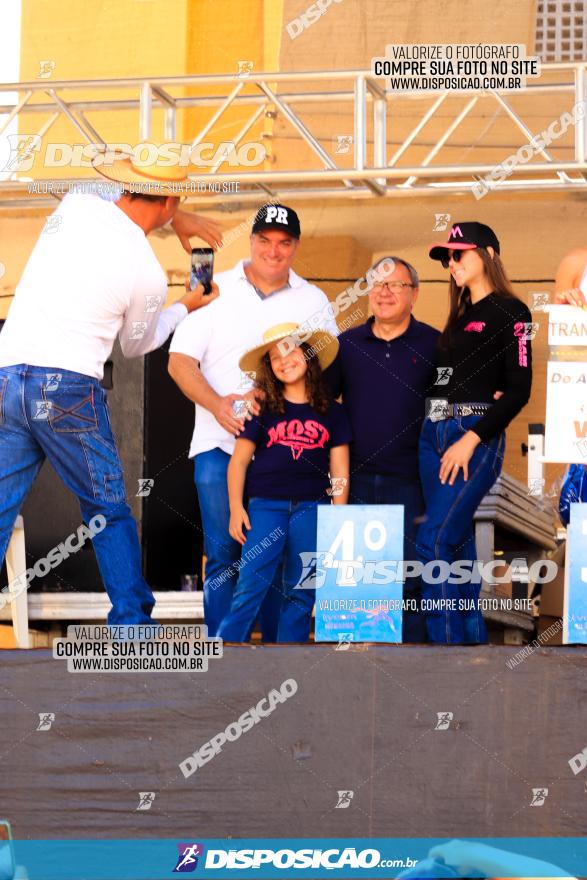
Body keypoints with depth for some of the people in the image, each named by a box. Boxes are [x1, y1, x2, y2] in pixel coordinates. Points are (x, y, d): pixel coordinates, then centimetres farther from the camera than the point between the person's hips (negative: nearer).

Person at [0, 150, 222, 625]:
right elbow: (136, 344, 16)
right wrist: (184, 308, 31)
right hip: (69, 388, -4)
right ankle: (133, 624, 10)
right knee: (109, 513, 10)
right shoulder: (148, 274, -4)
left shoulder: (77, 204, 5)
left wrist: (177, 219, 34)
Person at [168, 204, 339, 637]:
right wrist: (217, 404, -14)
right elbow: (180, 360, 4)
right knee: (223, 556, -3)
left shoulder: (313, 301, 12)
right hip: (221, 443, -1)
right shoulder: (217, 291, 9)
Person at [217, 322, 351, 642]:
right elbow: (238, 461, 5)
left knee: (301, 594, 3)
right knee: (250, 588, -12)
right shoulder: (263, 410, 6)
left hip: (312, 508, 2)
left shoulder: (331, 413, 10)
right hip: (265, 506, -2)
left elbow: (339, 471, 10)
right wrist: (236, 508, -4)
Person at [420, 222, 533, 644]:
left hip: (475, 437, -8)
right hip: (434, 434, 8)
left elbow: (518, 390, -12)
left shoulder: (510, 312, -5)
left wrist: (472, 439, -18)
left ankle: (447, 638, -15)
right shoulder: (460, 316, 19)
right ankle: (473, 636, 11)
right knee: (458, 541, 7)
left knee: (434, 541, -16)